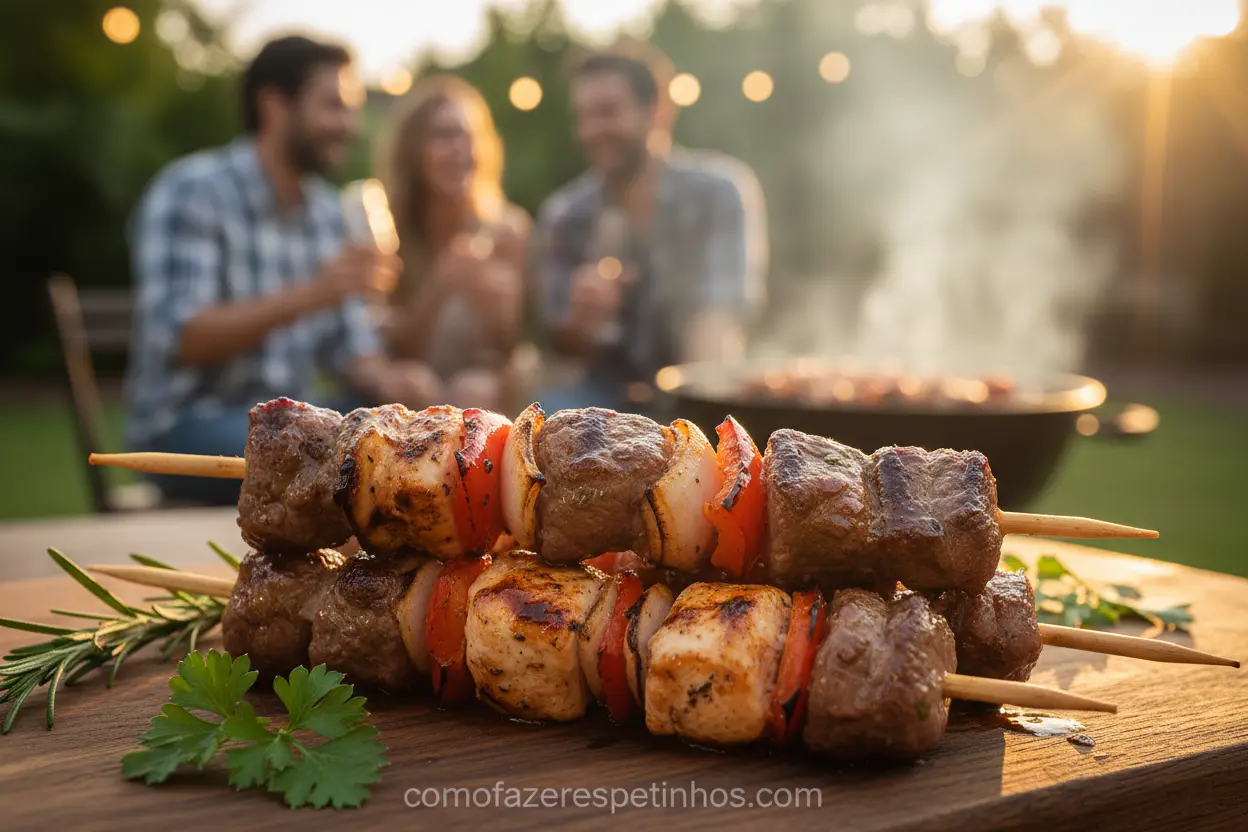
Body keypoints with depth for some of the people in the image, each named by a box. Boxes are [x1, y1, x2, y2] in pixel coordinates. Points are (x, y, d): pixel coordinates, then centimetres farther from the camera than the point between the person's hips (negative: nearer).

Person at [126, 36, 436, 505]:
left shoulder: (326, 210, 10)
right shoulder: (192, 192, -11)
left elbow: (347, 345, 9)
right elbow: (178, 338, -22)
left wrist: (387, 379, -14)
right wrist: (311, 294, -30)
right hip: (189, 427, -7)